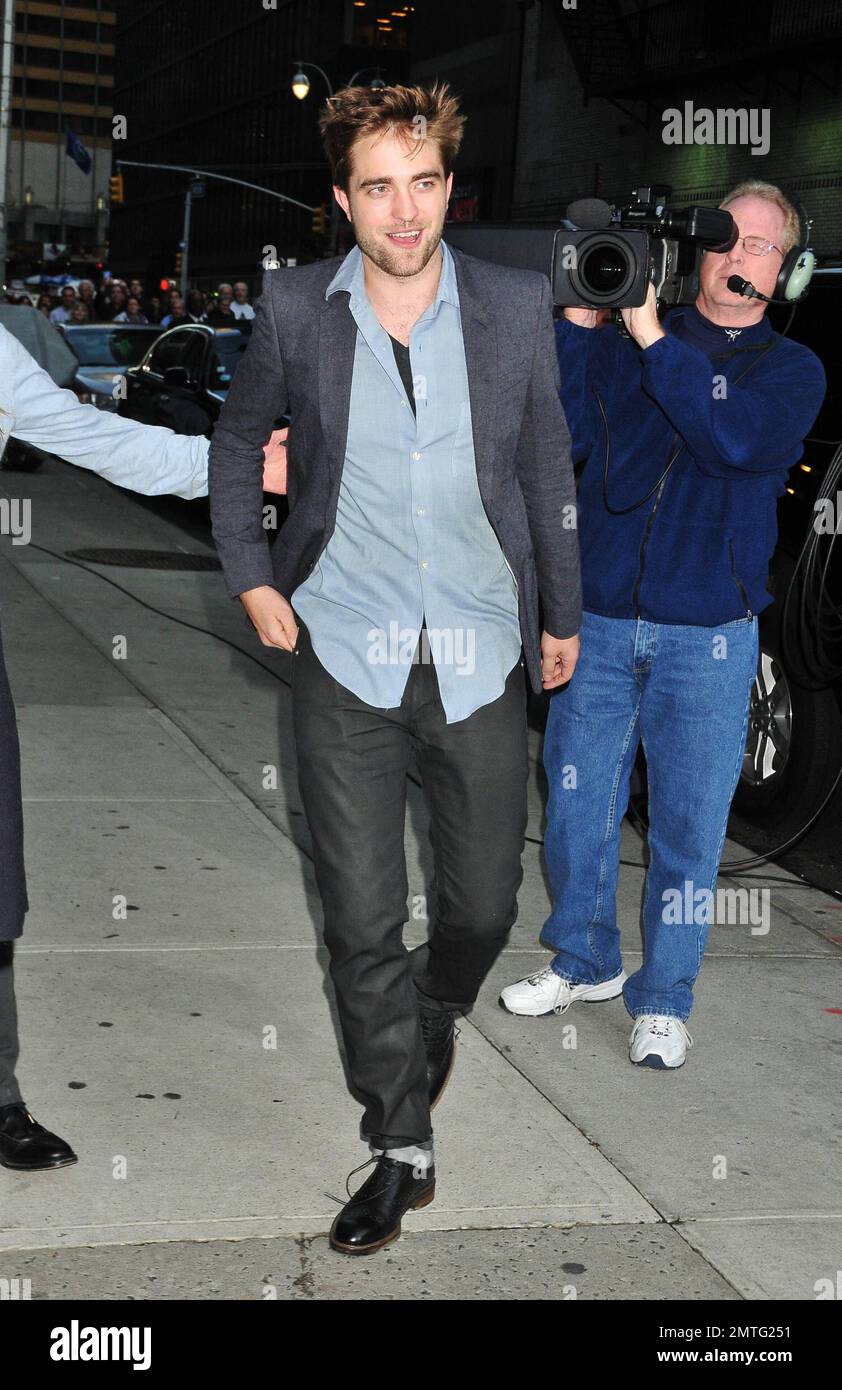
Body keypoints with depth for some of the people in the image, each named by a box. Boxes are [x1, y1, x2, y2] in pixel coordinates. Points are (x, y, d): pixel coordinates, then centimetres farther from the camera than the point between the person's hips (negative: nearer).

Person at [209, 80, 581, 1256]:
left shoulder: (517, 305, -2)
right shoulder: (294, 308, -3)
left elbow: (548, 470, 9)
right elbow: (237, 442, 13)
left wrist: (563, 613, 14)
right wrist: (251, 577, 5)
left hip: (483, 659, 1)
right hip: (345, 660, 0)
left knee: (485, 905, 10)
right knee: (362, 922, 3)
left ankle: (436, 1012, 46)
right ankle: (403, 1147, 21)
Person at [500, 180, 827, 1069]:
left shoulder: (791, 370, 4)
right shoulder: (622, 347, 8)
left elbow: (734, 440, -16)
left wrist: (652, 337, -19)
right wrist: (578, 318, -9)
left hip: (709, 636, -1)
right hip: (600, 619, 2)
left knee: (688, 824, 4)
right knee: (577, 802, 10)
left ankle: (663, 999, 20)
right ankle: (584, 962, 31)